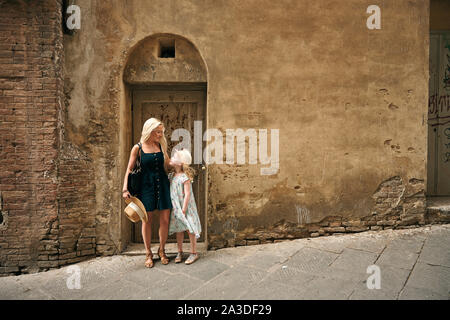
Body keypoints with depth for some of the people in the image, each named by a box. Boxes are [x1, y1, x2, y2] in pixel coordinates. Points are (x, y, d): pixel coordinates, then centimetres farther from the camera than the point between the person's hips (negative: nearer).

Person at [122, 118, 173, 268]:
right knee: (147, 220, 5)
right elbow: (129, 169, 0)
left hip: (162, 185, 3)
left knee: (165, 219, 4)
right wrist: (125, 188, -6)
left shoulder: (161, 146, 7)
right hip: (146, 186, -3)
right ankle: (148, 253, 22)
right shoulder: (138, 148, -2)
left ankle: (162, 250, 23)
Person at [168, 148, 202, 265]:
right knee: (179, 230, 14)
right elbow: (168, 191, 15)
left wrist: (184, 209, -20)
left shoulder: (185, 177, -17)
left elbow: (187, 194, -19)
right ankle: (180, 252, 27)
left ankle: (194, 253, 15)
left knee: (190, 229, 2)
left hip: (185, 207, -7)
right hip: (175, 207, 7)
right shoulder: (171, 175, 5)